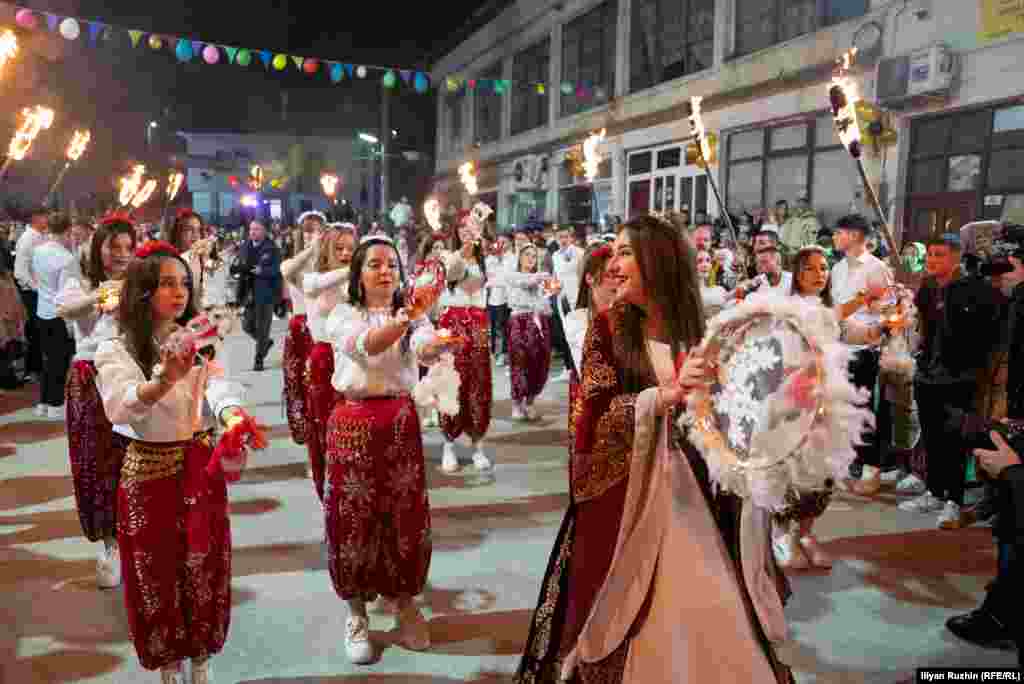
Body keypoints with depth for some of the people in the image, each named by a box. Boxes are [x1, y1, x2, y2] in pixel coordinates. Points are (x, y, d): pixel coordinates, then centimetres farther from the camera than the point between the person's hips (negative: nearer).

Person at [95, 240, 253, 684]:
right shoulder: (116, 351, -10)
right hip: (150, 473, -3)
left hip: (203, 469, 3)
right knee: (158, 576, 10)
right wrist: (166, 381, -49)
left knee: (204, 571, 13)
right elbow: (120, 408, -29)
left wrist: (235, 418, -41)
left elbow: (220, 389, -18)